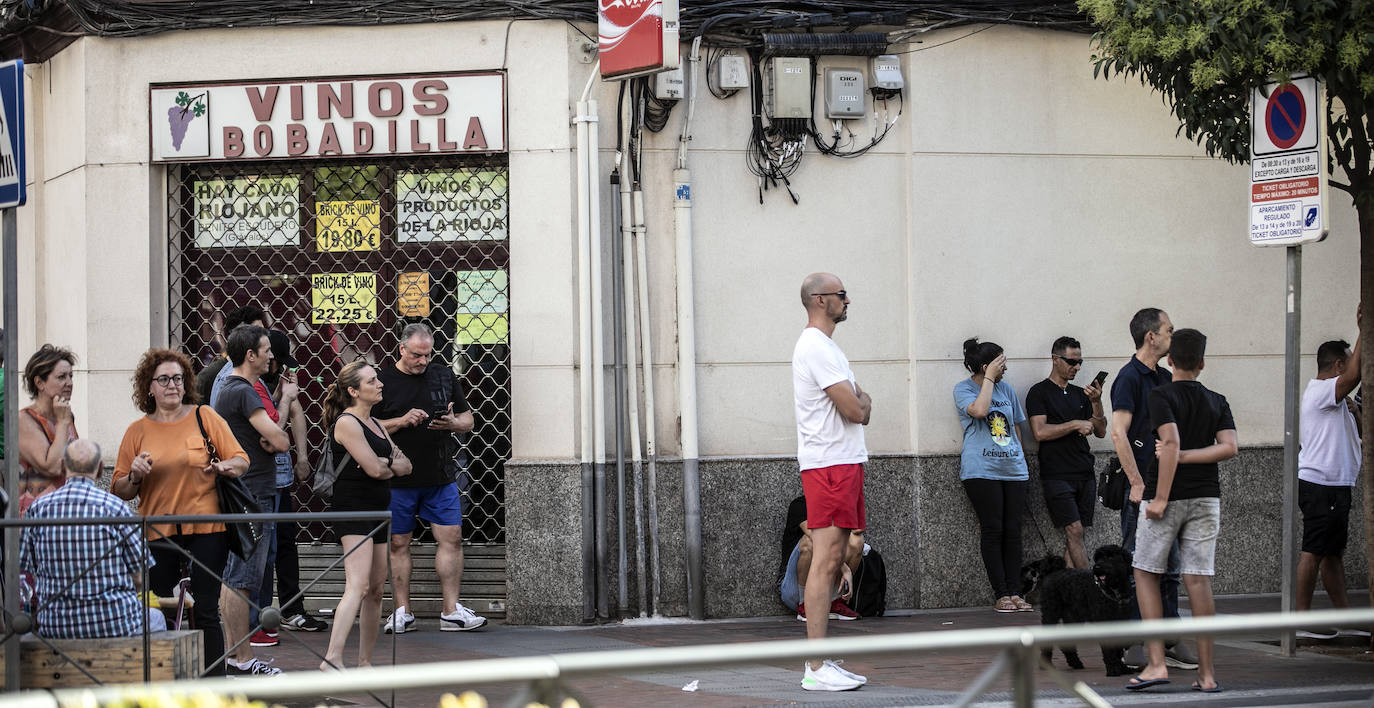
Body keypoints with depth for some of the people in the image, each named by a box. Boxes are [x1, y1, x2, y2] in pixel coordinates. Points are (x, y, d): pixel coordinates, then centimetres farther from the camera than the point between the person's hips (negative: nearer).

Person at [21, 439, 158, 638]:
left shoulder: (38, 508, -2)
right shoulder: (114, 507, -11)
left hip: (54, 628, 3)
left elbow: (29, 569, 4)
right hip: (115, 624, -3)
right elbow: (139, 578, -7)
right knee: (156, 618, 32)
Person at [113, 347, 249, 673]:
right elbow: (120, 492, 10)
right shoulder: (137, 431, 9)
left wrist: (224, 466, -16)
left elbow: (241, 461, 6)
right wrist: (134, 476, -10)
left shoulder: (204, 417, 5)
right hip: (157, 533, 2)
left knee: (205, 611, -4)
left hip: (205, 528, -1)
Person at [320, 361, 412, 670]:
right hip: (352, 508, -9)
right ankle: (333, 658, -30)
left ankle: (365, 662, 16)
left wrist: (385, 464, -7)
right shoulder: (347, 423, -10)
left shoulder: (376, 424, 18)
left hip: (377, 510, 9)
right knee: (358, 586, -21)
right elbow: (373, 468, -18)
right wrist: (392, 467, 4)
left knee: (376, 590, 9)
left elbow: (405, 465, 15)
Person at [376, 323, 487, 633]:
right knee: (398, 543, 2)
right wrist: (402, 421, -16)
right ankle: (403, 612, 10)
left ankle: (451, 611, 1)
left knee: (451, 538, -3)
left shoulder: (444, 376, 9)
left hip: (441, 478, 3)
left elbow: (468, 419, 14)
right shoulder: (383, 380, -1)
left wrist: (453, 423, -8)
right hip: (398, 480, -3)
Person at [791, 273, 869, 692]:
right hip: (830, 465, -11)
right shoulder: (817, 348, -14)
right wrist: (865, 401, 4)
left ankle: (823, 662, 14)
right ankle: (817, 669, -12)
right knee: (825, 563, -11)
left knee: (832, 563, 10)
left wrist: (858, 402, 5)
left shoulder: (821, 346, 21)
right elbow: (855, 412, -16)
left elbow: (852, 409, 25)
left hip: (843, 464, 11)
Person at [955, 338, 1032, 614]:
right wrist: (989, 378, -12)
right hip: (982, 470, -5)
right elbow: (979, 409, -20)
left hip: (1013, 470, 5)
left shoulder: (1006, 389, 17)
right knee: (992, 530, -6)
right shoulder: (964, 389, 0)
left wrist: (1020, 458, 16)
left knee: (1013, 531, 0)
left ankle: (1015, 593, 2)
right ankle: (1001, 595, -3)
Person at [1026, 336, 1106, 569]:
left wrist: (1096, 403, -2)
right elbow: (1040, 432, -11)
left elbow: (1101, 432, 14)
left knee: (1074, 536, 2)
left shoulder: (1080, 394, 18)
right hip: (1057, 476, -6)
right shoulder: (1039, 393, 0)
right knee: (1074, 531, -12)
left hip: (1084, 475, 6)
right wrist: (1075, 424, -10)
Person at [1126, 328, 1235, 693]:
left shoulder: (1161, 395, -8)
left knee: (1145, 574, 8)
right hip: (1205, 497, 4)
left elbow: (1171, 443, -20)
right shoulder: (1217, 402, 7)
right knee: (1199, 581, 4)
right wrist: (1182, 456, -6)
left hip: (1166, 497, -4)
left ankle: (1156, 663, -2)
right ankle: (1206, 672, 2)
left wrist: (1161, 497, -18)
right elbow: (1229, 447, -6)